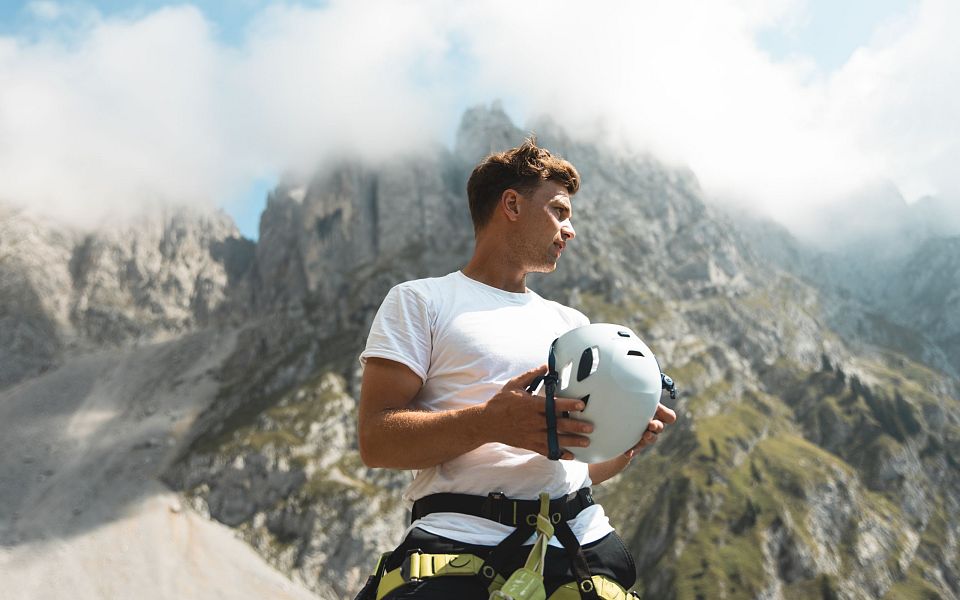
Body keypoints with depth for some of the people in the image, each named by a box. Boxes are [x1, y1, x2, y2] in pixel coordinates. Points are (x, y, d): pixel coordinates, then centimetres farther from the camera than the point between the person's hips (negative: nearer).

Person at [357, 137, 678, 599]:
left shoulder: (573, 323, 24)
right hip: (459, 538, -5)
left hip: (579, 534, 6)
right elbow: (376, 440, -6)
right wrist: (492, 422, -21)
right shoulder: (420, 301, 6)